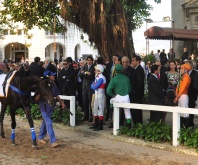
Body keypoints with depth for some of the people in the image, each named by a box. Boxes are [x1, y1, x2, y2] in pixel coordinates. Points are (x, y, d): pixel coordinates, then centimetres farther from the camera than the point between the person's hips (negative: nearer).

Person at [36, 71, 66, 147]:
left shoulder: (53, 85, 1)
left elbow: (56, 95, 14)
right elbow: (36, 98, -17)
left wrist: (61, 102, 10)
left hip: (51, 106, 7)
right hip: (44, 106, -7)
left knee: (46, 122, 18)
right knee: (49, 123, -11)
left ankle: (40, 137, 34)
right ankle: (53, 141, -10)